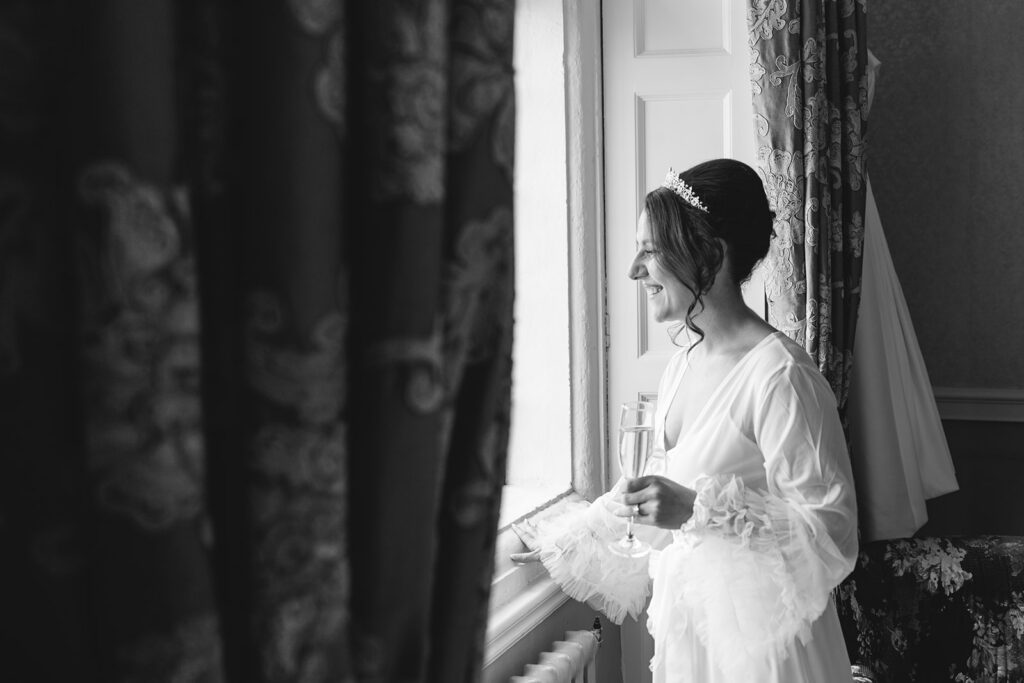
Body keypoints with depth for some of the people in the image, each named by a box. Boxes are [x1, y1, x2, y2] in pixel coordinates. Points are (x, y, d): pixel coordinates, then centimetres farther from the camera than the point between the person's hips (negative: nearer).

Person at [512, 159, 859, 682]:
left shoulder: (780, 377, -22)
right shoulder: (685, 360, 4)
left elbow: (831, 530, -21)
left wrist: (699, 509, -27)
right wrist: (561, 545, 22)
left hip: (759, 632, -7)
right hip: (687, 617, 7)